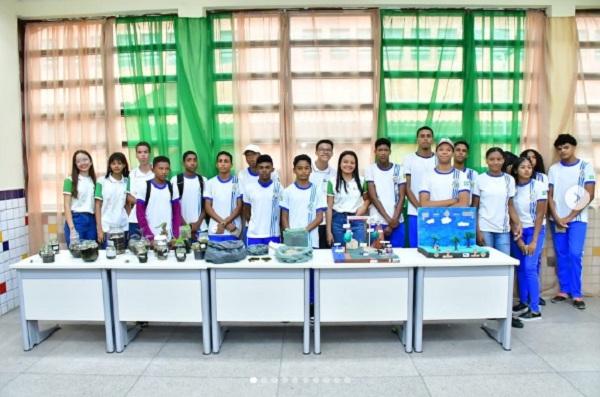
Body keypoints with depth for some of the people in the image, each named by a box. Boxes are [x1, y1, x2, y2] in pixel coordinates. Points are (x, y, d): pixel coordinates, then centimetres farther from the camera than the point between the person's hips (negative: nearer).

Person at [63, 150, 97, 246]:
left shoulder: (94, 181, 13)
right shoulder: (70, 180, 1)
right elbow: (67, 206, -5)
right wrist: (72, 228, -14)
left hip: (91, 220, 4)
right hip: (75, 219, -4)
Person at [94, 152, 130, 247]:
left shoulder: (127, 182, 6)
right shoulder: (102, 181, -1)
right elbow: (98, 205, -1)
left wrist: (130, 224, 4)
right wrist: (99, 228, -6)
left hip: (123, 228, 2)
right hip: (106, 228, -2)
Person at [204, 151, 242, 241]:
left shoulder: (238, 182, 2)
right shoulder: (210, 183, 7)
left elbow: (240, 206, -1)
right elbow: (208, 207, 3)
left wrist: (225, 222, -12)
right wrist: (223, 222, -10)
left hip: (233, 231, -1)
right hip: (215, 231, 1)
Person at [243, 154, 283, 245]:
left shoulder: (279, 187, 0)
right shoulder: (249, 188, 2)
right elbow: (246, 211, 12)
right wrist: (254, 225, 8)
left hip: (273, 235, 0)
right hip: (253, 235, 1)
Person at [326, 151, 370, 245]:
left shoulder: (361, 181, 5)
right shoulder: (333, 182, -2)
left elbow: (367, 199, 20)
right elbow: (329, 208, -1)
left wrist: (364, 207, -4)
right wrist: (329, 231, -4)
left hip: (357, 221, 2)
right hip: (338, 220, -1)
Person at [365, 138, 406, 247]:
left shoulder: (399, 169, 5)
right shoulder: (370, 170, 0)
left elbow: (401, 197, 2)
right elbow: (373, 197, -5)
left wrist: (394, 219, -8)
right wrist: (388, 219, -10)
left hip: (397, 222, 1)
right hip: (377, 222, -1)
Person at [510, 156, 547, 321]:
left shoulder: (539, 187, -9)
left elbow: (540, 215, -9)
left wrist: (534, 241, -12)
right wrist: (518, 238, -4)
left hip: (534, 230, -4)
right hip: (517, 231, 4)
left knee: (529, 268, -9)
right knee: (520, 267, 7)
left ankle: (535, 310, -3)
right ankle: (523, 302, 20)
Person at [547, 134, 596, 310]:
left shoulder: (586, 167, -2)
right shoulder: (553, 169, 6)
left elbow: (589, 195, -7)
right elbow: (550, 196, 5)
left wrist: (569, 217, -11)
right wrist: (556, 217, -8)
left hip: (577, 219, -3)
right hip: (557, 219, 3)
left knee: (575, 254, -9)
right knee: (561, 255, 7)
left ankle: (577, 294, 1)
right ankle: (563, 290, 16)